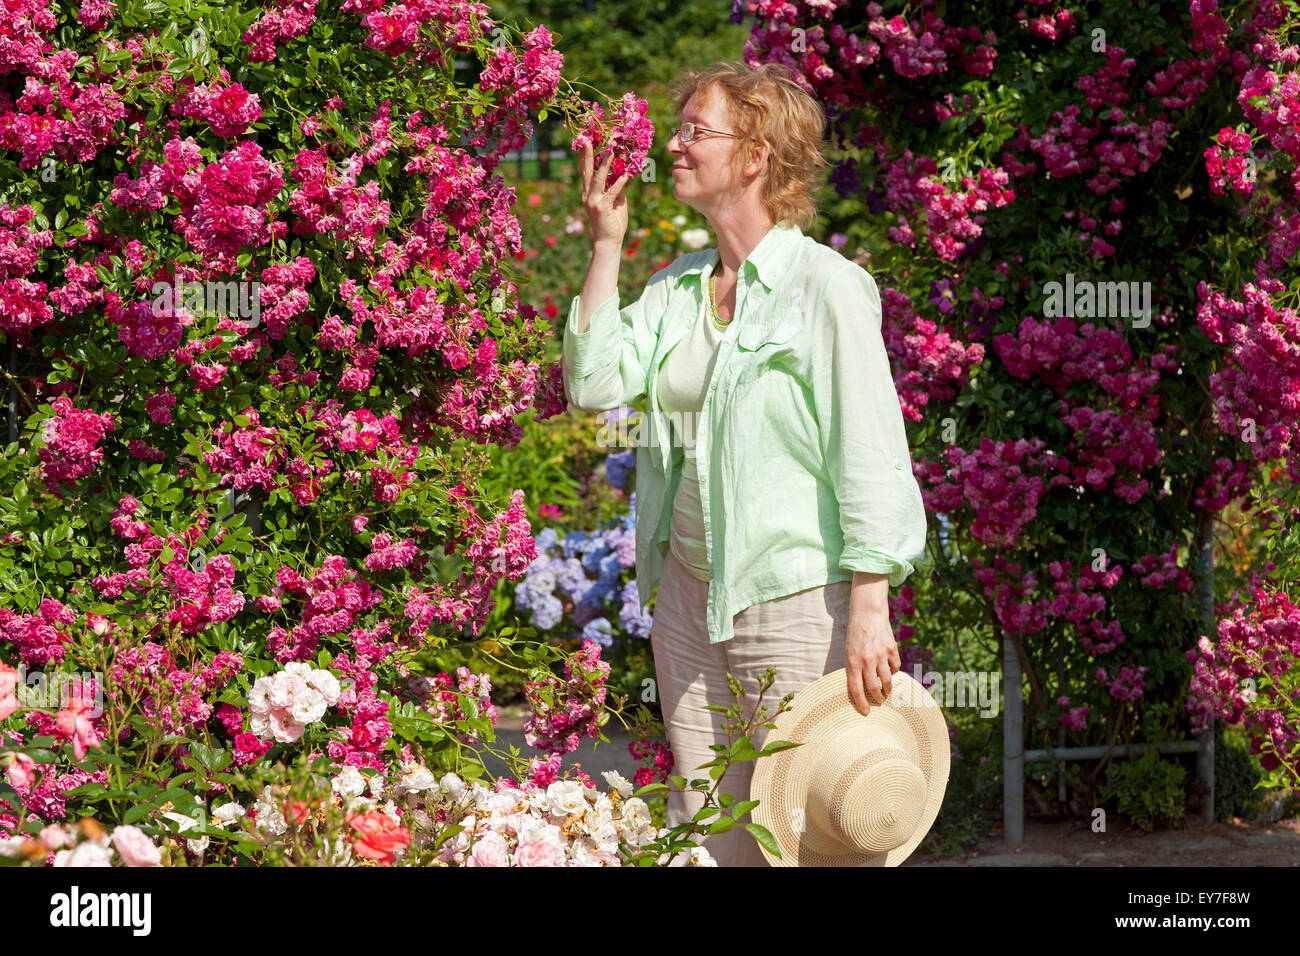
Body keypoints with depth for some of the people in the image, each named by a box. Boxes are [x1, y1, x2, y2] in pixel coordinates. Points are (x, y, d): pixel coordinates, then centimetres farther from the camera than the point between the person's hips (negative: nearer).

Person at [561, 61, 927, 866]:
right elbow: (596, 382, 0)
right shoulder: (678, 288, 11)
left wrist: (869, 612, -18)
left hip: (794, 596, -7)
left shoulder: (823, 286, -10)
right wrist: (607, 244, 0)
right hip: (689, 589, 7)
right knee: (703, 823, 11)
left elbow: (870, 455, -13)